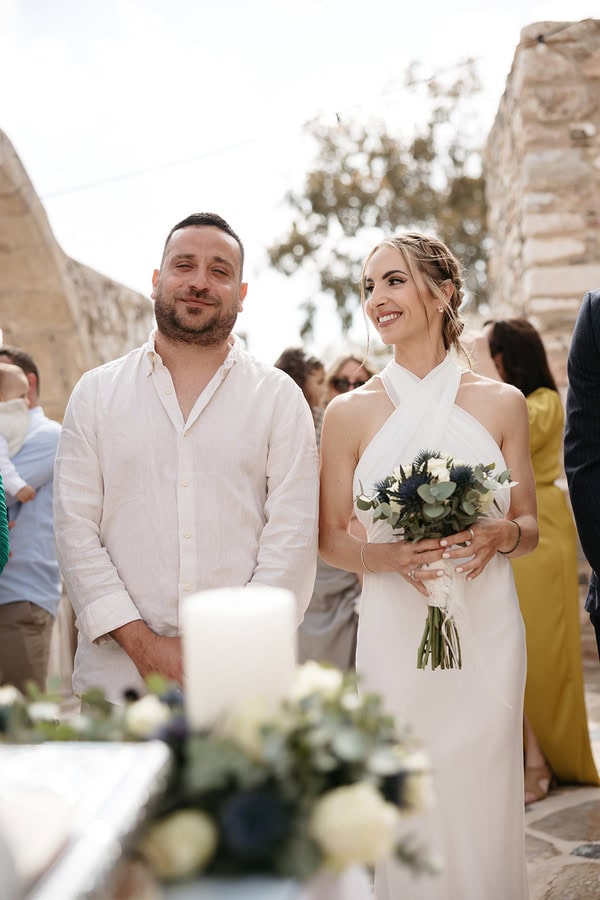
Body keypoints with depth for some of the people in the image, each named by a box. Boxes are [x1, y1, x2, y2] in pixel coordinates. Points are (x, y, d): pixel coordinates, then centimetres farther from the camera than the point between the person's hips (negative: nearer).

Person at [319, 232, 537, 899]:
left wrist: (499, 535, -12)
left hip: (487, 630, 1)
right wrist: (391, 556, -14)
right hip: (396, 635, -1)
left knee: (483, 811, 8)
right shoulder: (351, 412, 1)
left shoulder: (501, 404, 3)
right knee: (407, 821, 5)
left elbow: (530, 529, 11)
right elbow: (330, 539, 5)